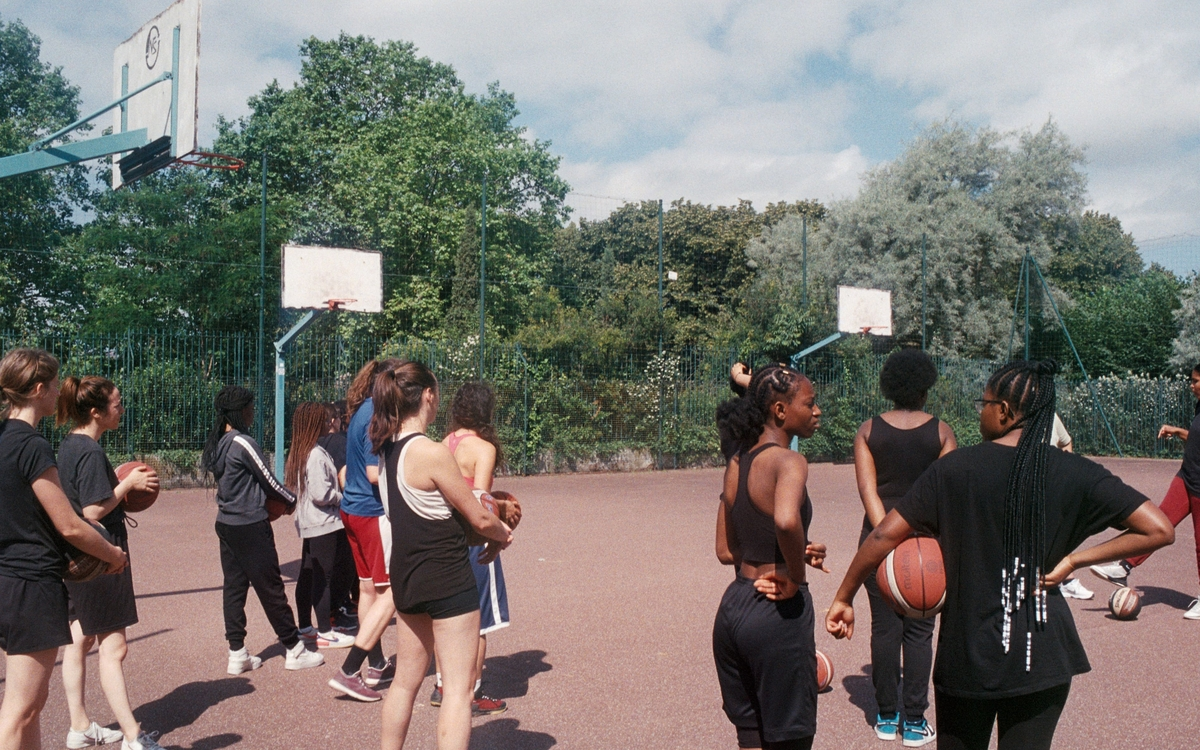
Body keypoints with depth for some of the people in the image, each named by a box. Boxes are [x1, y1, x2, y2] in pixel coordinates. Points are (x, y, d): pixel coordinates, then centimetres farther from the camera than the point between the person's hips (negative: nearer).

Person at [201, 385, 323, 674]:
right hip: (250, 526, -8)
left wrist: (271, 501, 14)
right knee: (271, 588, 1)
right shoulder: (242, 443, -17)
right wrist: (295, 500, 5)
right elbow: (269, 482, -10)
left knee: (234, 587, 11)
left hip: (226, 524, 8)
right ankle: (294, 650, 10)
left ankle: (237, 654, 15)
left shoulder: (217, 444, 8)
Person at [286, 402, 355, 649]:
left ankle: (305, 627, 24)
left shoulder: (297, 453, 9)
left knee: (307, 575, 15)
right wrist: (341, 497, -5)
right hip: (323, 523, -9)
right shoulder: (317, 455, -19)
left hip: (307, 523, 9)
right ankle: (325, 633, 3)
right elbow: (321, 494, -23)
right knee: (323, 577, -3)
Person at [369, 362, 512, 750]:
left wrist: (493, 528, 8)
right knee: (458, 689, 1)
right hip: (446, 578, -8)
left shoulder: (388, 449, 4)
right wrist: (502, 536, 9)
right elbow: (479, 519, -13)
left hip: (406, 576, 8)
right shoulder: (433, 453, -20)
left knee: (406, 680, 21)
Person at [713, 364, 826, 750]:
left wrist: (793, 554, 10)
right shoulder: (788, 461, -15)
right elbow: (786, 520, -37)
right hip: (777, 614, -7)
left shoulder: (737, 462, 8)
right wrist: (796, 576, -21)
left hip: (733, 607, 8)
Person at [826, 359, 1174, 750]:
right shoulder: (1076, 475, -5)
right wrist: (1075, 559, -4)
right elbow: (1160, 530, -7)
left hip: (967, 651, -1)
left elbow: (885, 535, -11)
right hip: (1043, 655, 1)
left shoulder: (955, 468, -10)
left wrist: (843, 599, -1)